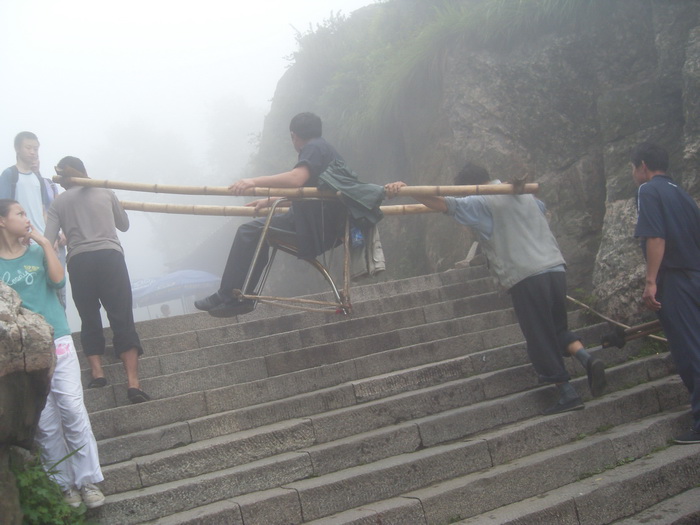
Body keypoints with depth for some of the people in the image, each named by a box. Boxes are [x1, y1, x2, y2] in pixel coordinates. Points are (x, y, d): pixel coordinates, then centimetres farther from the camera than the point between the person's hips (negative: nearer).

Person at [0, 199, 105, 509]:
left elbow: (58, 280, -10)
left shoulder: (38, 250, 6)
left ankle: (87, 480, 5)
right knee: (46, 422, 2)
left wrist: (45, 243, -8)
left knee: (72, 409, -3)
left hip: (57, 340, 1)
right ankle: (64, 484, 12)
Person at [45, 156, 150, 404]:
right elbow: (124, 225, 29)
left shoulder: (58, 202, 13)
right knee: (122, 319, -5)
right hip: (110, 256, 0)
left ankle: (97, 373, 4)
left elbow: (47, 240, 1)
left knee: (89, 319, 15)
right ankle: (133, 383, -15)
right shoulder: (105, 192, 16)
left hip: (79, 262, 0)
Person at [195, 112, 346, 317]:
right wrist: (270, 201, 38)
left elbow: (296, 179, -30)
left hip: (317, 228, -10)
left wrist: (255, 182, -30)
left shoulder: (313, 148, -10)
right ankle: (238, 297, 14)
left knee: (250, 231, -10)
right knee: (259, 234, 17)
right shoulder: (327, 149, 22)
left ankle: (228, 296, -7)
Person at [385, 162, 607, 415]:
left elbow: (443, 203, -15)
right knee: (558, 328, 21)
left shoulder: (483, 203, -1)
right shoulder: (525, 196, 21)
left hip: (525, 277, -7)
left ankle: (568, 393, 4)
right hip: (556, 268, 7)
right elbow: (541, 207, 45)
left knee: (540, 339, 3)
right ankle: (587, 359, -2)